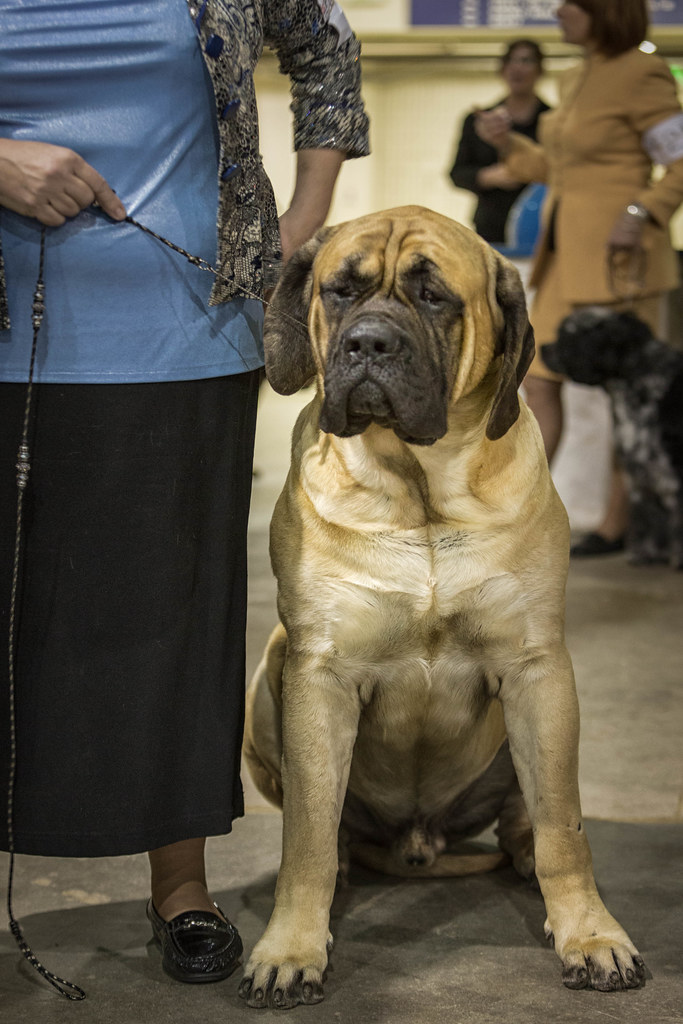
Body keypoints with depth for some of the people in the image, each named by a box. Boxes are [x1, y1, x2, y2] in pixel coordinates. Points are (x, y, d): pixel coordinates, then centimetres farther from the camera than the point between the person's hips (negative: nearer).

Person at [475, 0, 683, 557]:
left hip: (618, 260, -8)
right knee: (539, 380, 5)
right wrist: (509, 145, 10)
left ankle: (617, 525, 9)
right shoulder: (575, 81, 14)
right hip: (566, 256, 8)